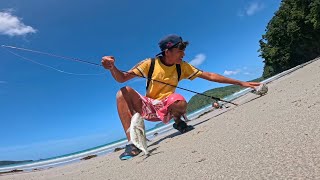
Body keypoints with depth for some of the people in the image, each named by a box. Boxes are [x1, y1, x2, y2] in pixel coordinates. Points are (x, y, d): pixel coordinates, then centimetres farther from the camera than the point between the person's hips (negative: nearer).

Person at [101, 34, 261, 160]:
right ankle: (132, 142, -24)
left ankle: (178, 121, 3)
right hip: (147, 107, 0)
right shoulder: (150, 63, -11)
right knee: (124, 92, -27)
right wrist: (112, 67, -37)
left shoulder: (182, 67, -4)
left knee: (180, 102, -35)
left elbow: (209, 76, -3)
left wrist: (240, 83, -4)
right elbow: (122, 78, -14)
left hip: (166, 110, 0)